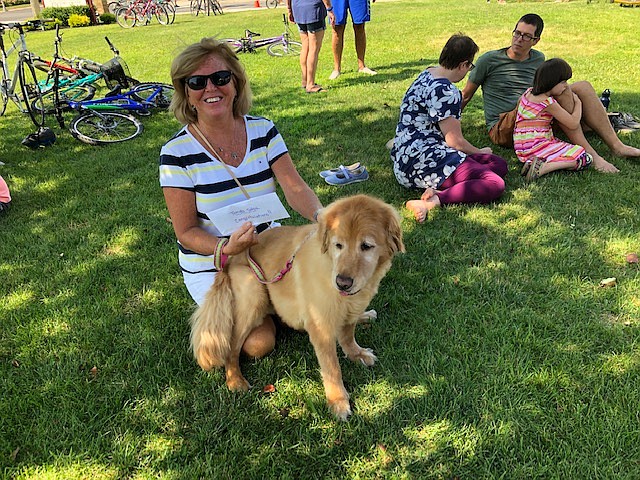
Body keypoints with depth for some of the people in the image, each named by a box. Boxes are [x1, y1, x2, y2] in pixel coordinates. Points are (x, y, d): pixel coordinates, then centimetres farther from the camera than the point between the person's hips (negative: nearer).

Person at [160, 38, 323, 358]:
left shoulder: (263, 131, -5)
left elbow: (295, 188, -14)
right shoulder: (177, 153, -17)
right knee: (259, 343, -15)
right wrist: (226, 248, -34)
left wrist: (321, 217, -36)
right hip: (213, 266, -3)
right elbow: (186, 232, -14)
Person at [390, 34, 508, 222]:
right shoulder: (445, 91, -16)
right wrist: (479, 152, 9)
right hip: (420, 161, -11)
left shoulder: (428, 74, 15)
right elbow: (455, 141, -12)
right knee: (495, 184, -21)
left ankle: (437, 190, -16)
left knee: (500, 165, 3)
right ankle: (431, 202, -31)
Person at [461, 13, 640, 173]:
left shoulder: (538, 59, 15)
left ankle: (617, 146, -15)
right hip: (503, 131, -6)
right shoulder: (489, 60, -2)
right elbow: (466, 95, 4)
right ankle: (588, 154, -31)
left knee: (582, 87, -10)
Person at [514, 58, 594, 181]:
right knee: (585, 159, -11)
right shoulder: (548, 103, -14)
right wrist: (578, 103, 6)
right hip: (536, 147, -9)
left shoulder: (529, 92, 10)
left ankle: (532, 161, 0)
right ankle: (543, 167, -21)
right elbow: (573, 123, -10)